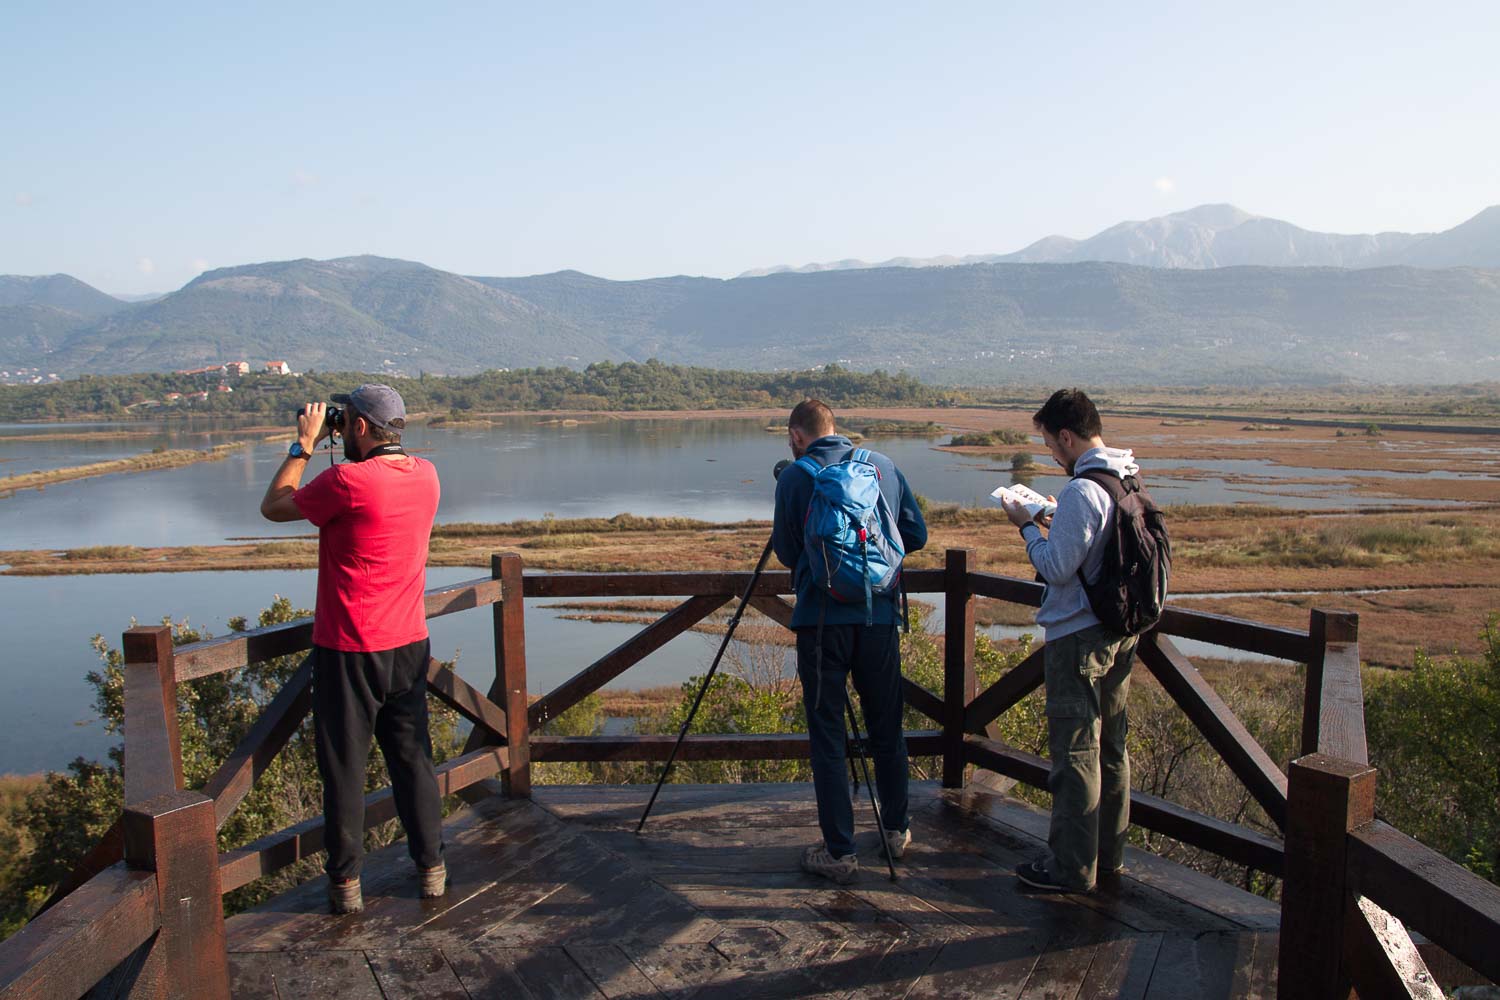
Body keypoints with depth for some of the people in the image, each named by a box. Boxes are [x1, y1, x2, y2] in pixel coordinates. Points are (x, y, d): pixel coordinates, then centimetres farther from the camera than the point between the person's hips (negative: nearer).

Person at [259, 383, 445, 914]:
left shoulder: (346, 481, -19)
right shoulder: (425, 475, 0)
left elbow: (274, 506, -4)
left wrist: (304, 443, 3)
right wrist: (328, 445, 14)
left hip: (348, 651, -5)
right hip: (409, 644, 6)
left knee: (344, 765, 9)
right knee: (413, 757, 15)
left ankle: (346, 881, 19)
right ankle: (431, 867, 23)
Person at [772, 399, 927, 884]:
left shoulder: (794, 477, -2)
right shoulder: (883, 466, 6)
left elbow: (786, 553, 4)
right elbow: (916, 534, 11)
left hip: (820, 620, -3)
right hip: (879, 617, 4)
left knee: (827, 737, 4)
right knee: (886, 728, 17)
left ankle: (840, 852, 8)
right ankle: (896, 830, 32)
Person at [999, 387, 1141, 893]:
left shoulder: (1082, 490, -21)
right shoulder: (1129, 482, 7)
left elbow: (1057, 568, -20)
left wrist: (1028, 527, -6)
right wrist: (1052, 523, 11)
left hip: (1078, 636, -9)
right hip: (1120, 632, 9)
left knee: (1075, 751, 1)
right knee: (1110, 747, 17)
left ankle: (1072, 866, 11)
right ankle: (1108, 853, 29)